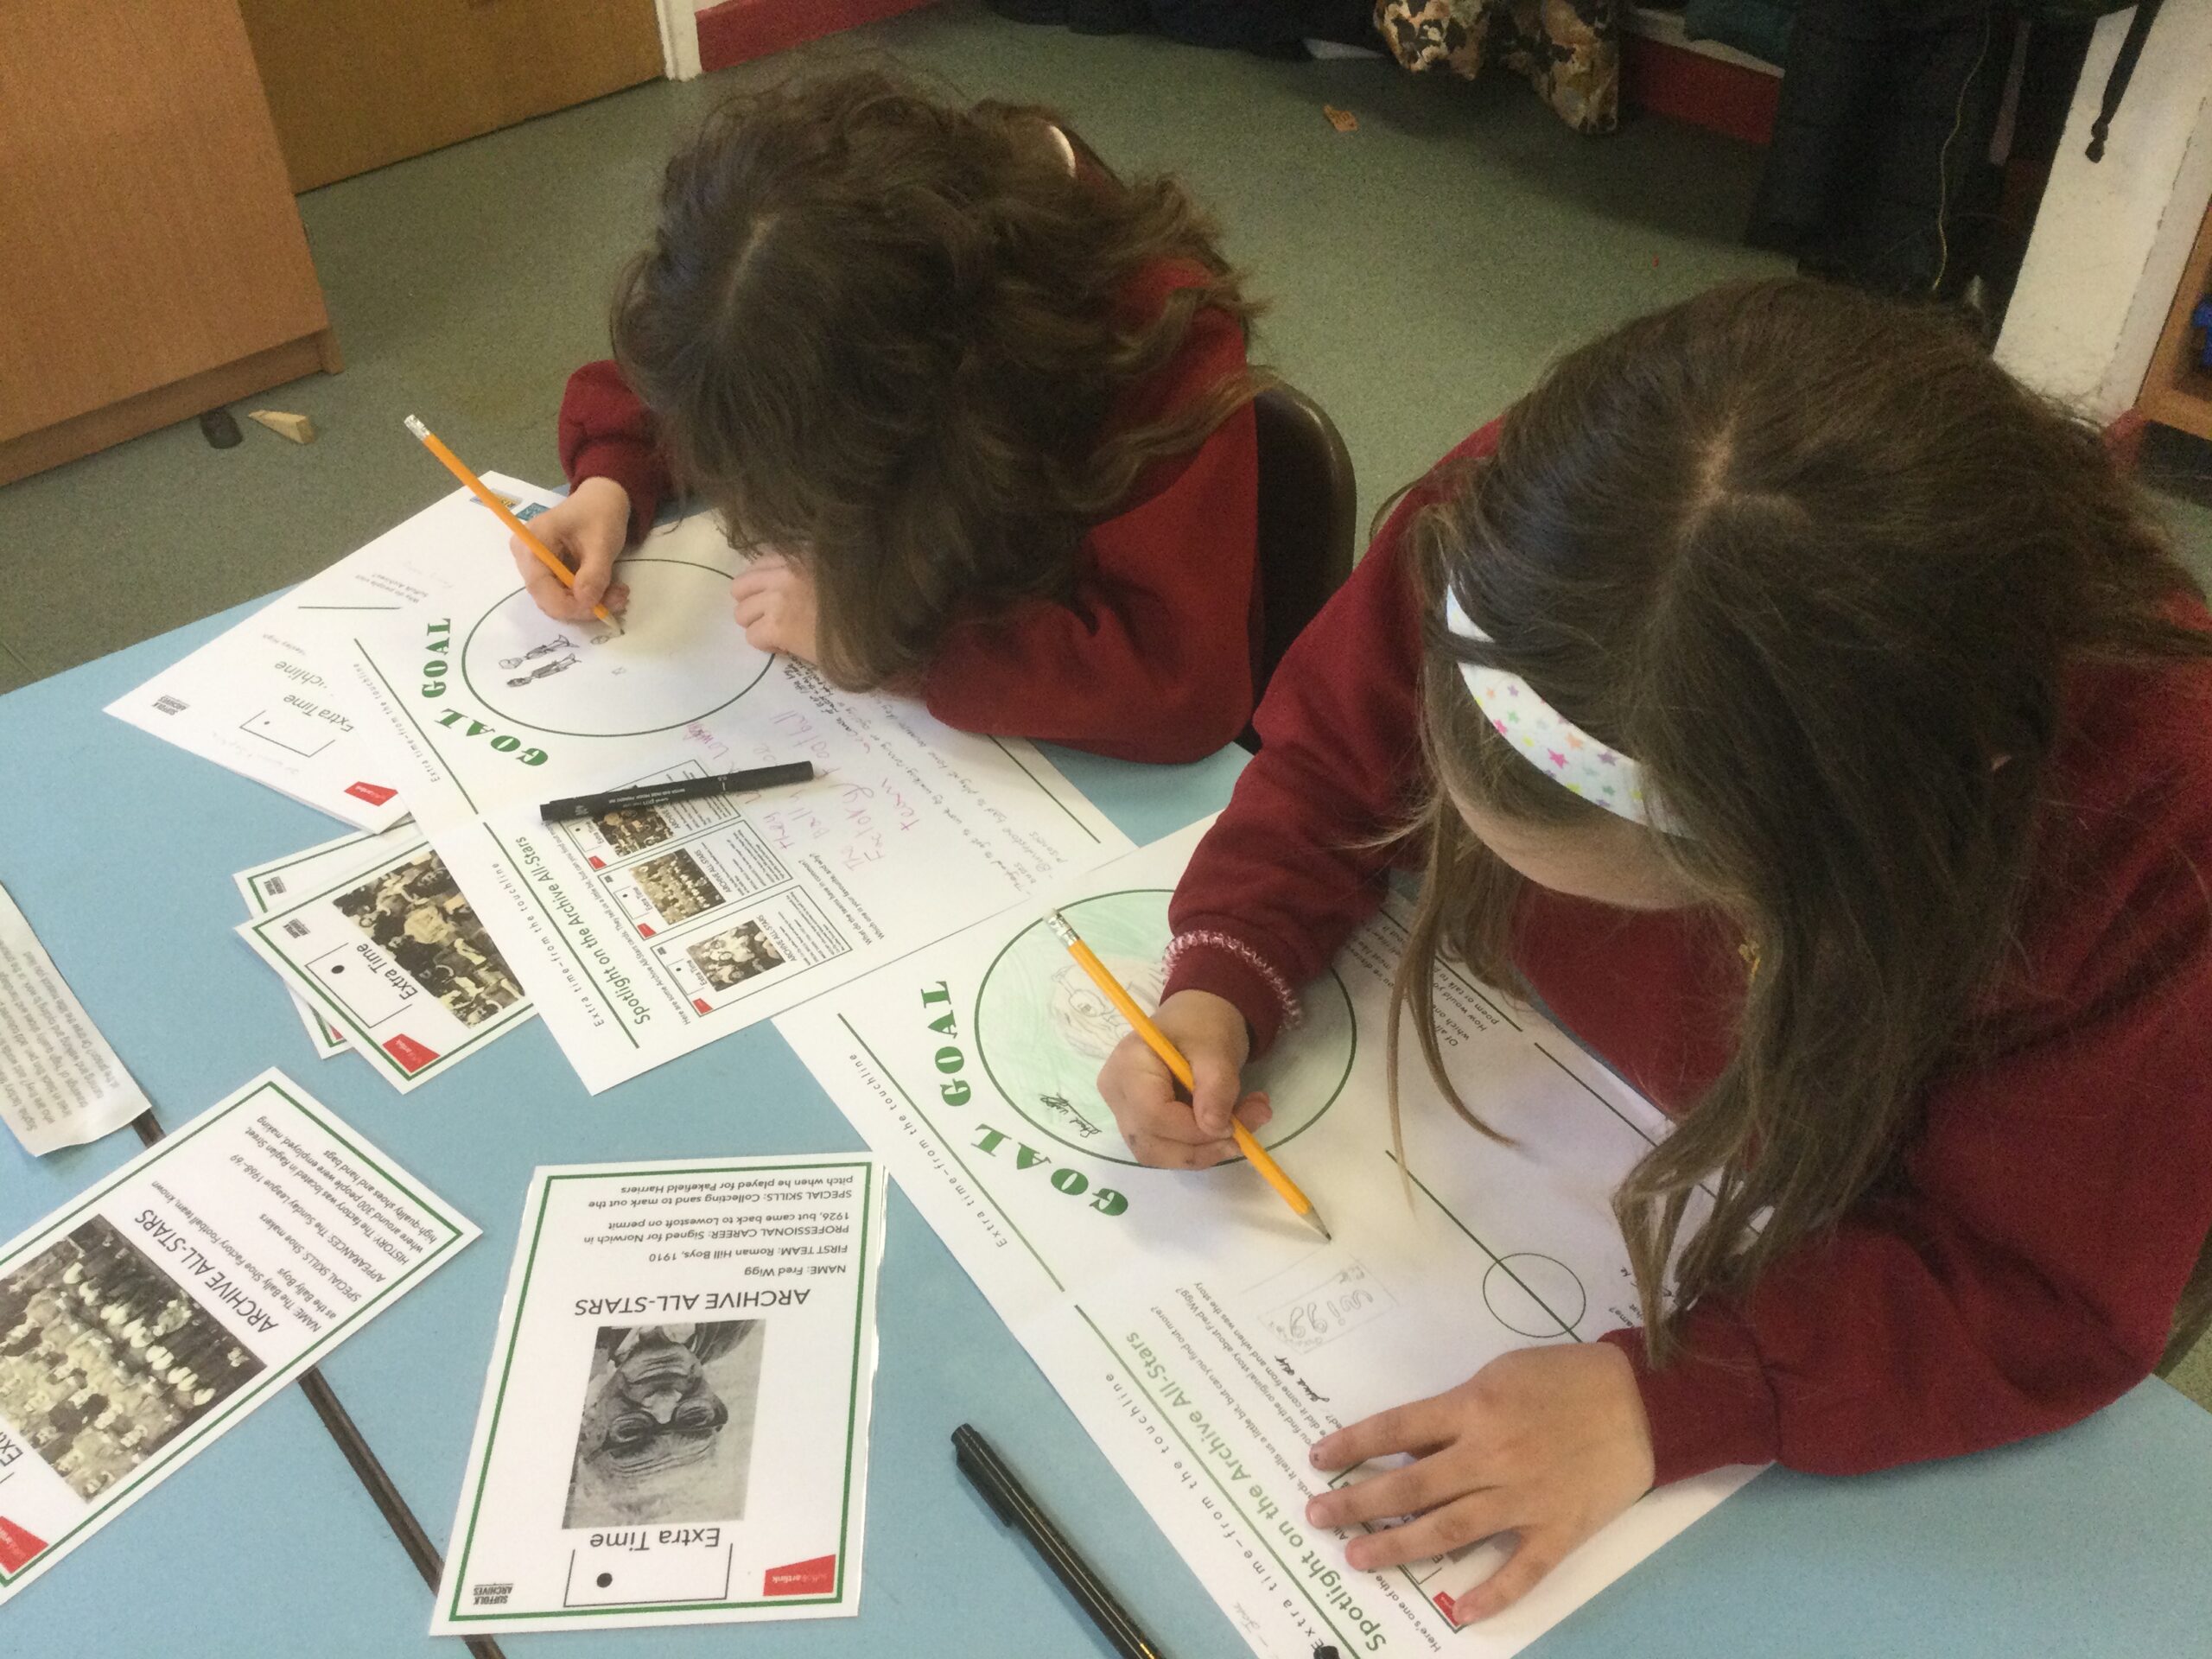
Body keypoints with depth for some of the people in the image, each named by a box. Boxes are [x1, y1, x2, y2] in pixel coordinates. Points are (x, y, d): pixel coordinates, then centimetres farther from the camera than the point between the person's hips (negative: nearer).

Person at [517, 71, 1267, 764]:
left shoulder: (1160, 329, -30)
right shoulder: (816, 286, -14)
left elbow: (1183, 682, -38)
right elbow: (660, 366, 6)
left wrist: (873, 632, -33)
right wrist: (609, 488, -14)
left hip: (1080, 772, -5)